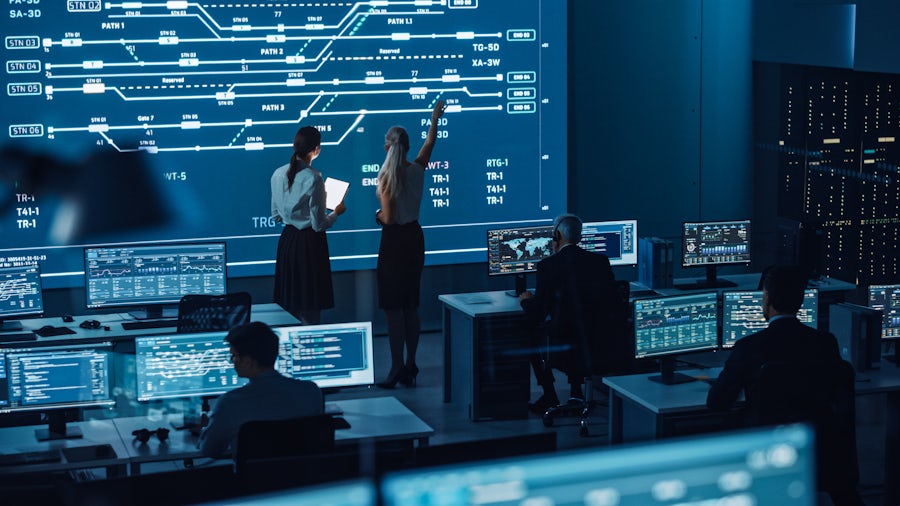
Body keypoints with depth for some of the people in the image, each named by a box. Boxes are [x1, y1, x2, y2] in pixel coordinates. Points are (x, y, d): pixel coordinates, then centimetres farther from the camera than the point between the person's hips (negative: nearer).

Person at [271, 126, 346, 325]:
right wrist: (336, 212, 4)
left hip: (287, 241, 7)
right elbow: (319, 225, -14)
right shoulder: (313, 179, -19)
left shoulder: (278, 174, 1)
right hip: (310, 243, -7)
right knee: (310, 311, 1)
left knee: (290, 310, 14)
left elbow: (276, 215, 11)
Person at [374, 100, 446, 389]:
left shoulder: (388, 177, -16)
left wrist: (377, 215, 3)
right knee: (411, 307, 12)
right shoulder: (417, 170, 1)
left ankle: (397, 370, -2)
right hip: (415, 238, 6)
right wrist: (435, 118, 35)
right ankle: (410, 368, 16)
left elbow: (388, 218, -20)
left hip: (394, 241, -6)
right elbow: (429, 143, 21)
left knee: (393, 308, -2)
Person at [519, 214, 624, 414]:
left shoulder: (548, 265, -7)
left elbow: (536, 315, -5)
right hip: (606, 350, 5)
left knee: (533, 334, 24)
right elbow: (614, 304, 12)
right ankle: (576, 392, 35)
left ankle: (550, 397, 25)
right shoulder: (601, 261, 5)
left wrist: (526, 300, 19)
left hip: (568, 352, -4)